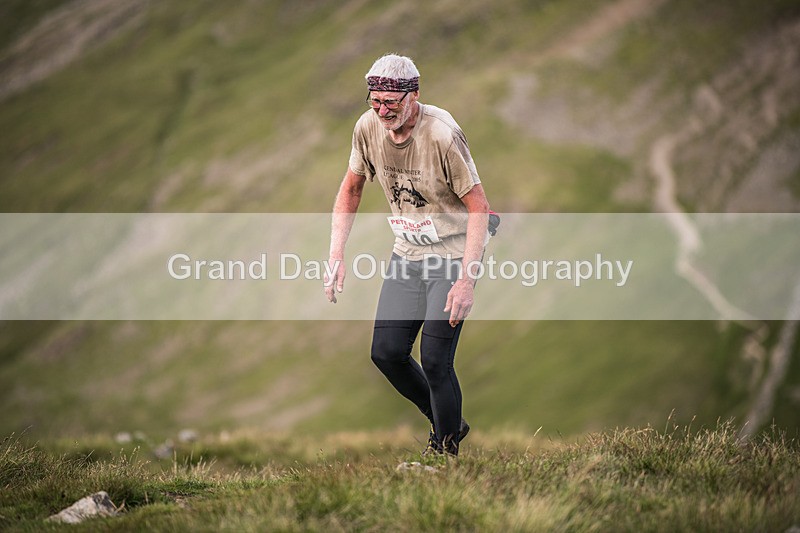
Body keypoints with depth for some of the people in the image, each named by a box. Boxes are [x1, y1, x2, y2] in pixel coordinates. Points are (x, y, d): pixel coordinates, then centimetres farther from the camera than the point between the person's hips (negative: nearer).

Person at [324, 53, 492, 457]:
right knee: (386, 352, 4)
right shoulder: (368, 127, -6)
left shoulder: (442, 134, -24)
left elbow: (479, 207, -20)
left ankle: (446, 447, 6)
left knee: (434, 361, -13)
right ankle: (447, 423, 25)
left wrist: (466, 280, -26)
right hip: (407, 254, 6)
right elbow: (351, 189, 9)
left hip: (454, 255, -6)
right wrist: (336, 257, 0)